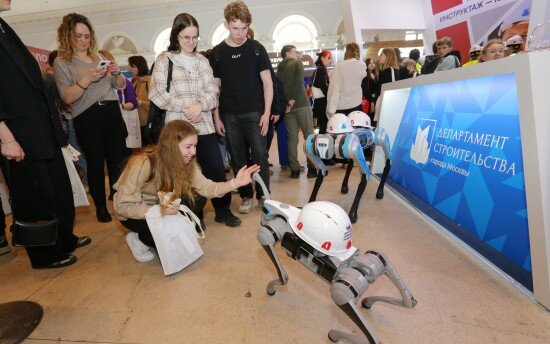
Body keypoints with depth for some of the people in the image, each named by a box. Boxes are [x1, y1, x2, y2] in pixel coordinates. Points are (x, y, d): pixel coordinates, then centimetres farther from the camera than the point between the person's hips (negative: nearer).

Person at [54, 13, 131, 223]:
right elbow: (67, 97, -9)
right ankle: (101, 207, 16)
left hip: (112, 113, 4)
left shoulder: (100, 57, 15)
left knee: (119, 159, 4)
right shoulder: (61, 63, 2)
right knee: (95, 164, 2)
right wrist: (87, 79, -21)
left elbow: (121, 86, 16)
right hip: (87, 119, -4)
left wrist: (116, 73, -5)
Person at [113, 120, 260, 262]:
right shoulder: (143, 163, -32)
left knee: (198, 199, -16)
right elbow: (123, 206, -27)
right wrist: (159, 211, -38)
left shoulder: (186, 161, -13)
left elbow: (204, 187, -20)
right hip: (134, 214, -5)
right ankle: (139, 238, 0)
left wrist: (235, 183, -34)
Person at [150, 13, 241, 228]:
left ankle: (223, 211, 19)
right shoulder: (164, 60, 5)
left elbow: (212, 90, 5)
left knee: (216, 169, 2)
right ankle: (194, 216, 22)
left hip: (204, 125, 2)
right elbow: (157, 93, -4)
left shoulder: (202, 61, 14)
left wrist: (199, 105, -14)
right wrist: (184, 108, -13)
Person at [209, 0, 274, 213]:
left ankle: (264, 195, 11)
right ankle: (246, 195, 20)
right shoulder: (217, 53, 6)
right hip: (229, 115, 2)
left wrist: (267, 113, -7)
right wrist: (217, 117, 2)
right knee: (237, 158, 6)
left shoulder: (256, 48, 3)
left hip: (254, 113, -1)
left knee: (260, 155, -4)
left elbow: (267, 82, 1)